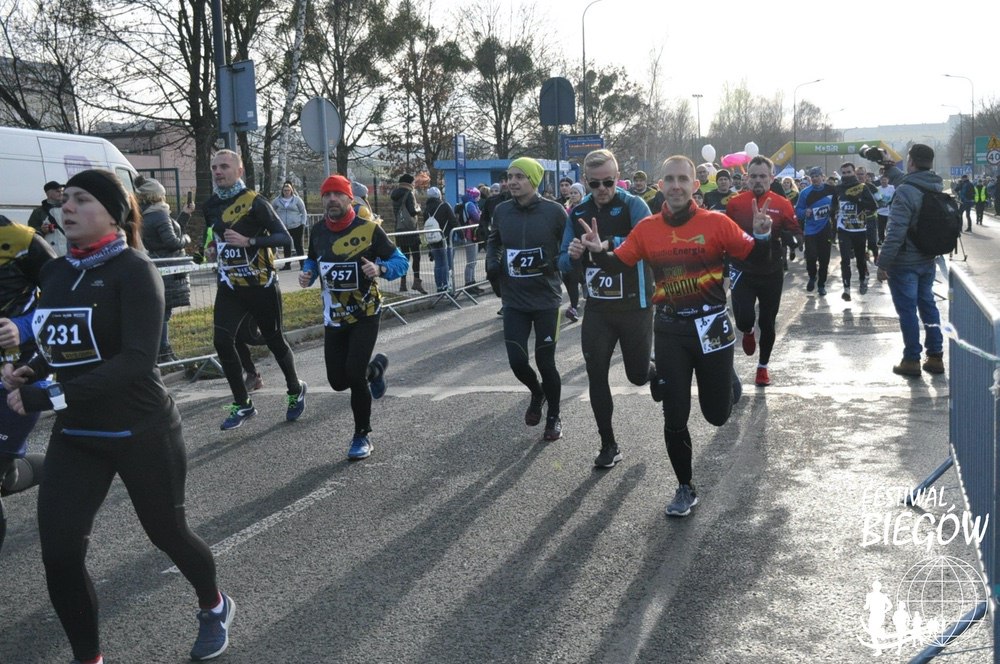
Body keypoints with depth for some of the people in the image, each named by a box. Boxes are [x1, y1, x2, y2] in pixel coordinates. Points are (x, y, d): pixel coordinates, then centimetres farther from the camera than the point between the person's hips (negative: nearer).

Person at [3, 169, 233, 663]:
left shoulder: (133, 270, -14)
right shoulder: (53, 273, 5)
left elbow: (137, 360, -24)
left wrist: (51, 397, -28)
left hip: (142, 432, -5)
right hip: (75, 437, 5)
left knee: (167, 534, 13)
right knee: (59, 555, -4)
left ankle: (214, 607, 42)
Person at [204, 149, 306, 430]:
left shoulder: (254, 203, -14)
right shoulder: (211, 206, 6)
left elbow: (285, 238, -21)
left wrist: (248, 242, -31)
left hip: (261, 287, -5)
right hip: (229, 288, 5)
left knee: (274, 341, 7)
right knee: (222, 341, -9)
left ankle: (295, 390, 33)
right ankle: (242, 405, 4)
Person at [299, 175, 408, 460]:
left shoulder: (368, 229, -12)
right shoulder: (317, 231, 1)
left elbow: (401, 262, -8)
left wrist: (380, 269, -28)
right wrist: (308, 274, -3)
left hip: (365, 315, -5)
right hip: (334, 317, 5)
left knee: (354, 374, -16)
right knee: (338, 381, 6)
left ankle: (362, 436, 5)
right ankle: (375, 367, 40)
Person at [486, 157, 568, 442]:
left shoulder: (554, 211, -11)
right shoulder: (502, 211, 0)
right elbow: (493, 241, 19)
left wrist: (553, 263, -20)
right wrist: (492, 261, 0)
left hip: (546, 300, -3)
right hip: (514, 300, 3)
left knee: (545, 362, 4)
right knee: (517, 360, -1)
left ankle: (553, 417, 27)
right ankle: (537, 393, 34)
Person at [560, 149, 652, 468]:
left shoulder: (633, 205, -12)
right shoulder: (578, 213, 3)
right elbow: (565, 265, 6)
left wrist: (609, 244, -44)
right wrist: (572, 256, -18)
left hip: (634, 307, -4)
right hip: (597, 309, 4)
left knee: (638, 374, 7)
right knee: (596, 377, 4)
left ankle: (656, 372, 44)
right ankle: (608, 445, 19)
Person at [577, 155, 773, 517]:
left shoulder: (717, 222, -8)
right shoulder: (647, 228, -1)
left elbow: (756, 258, -4)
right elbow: (616, 264, 4)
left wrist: (762, 236, -24)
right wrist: (599, 251, -16)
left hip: (711, 325, -2)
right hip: (669, 329, 2)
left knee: (717, 415, 9)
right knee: (674, 418, 5)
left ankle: (727, 381, 46)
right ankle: (685, 488, 25)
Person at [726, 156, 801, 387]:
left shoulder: (782, 204, -3)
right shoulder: (735, 203, -2)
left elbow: (797, 234, 0)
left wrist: (787, 238, -22)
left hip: (772, 273, 1)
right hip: (742, 271, -1)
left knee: (767, 323, 9)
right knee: (744, 318, -16)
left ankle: (763, 367, 29)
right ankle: (748, 332, 24)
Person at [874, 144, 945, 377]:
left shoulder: (905, 192, -23)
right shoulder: (936, 186, 3)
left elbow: (895, 232, -26)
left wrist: (883, 262, -20)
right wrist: (889, 167, 33)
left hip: (904, 262, -7)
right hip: (927, 260, 7)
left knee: (907, 310, 1)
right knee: (928, 306, 16)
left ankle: (911, 360, 7)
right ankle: (935, 357, 20)